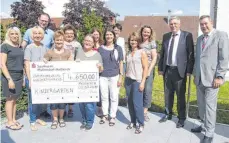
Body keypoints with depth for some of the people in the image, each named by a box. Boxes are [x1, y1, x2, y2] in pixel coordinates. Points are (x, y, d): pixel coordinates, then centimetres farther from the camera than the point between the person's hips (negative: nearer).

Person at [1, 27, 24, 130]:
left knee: (15, 99, 12)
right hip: (9, 76, -5)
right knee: (10, 99, 2)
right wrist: (9, 79, -17)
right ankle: (9, 122, 13)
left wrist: (23, 77, 11)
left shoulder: (20, 47, 12)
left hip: (19, 77, 5)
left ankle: (14, 120, 22)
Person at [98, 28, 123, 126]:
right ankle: (105, 114, 27)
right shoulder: (101, 48, 5)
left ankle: (112, 116, 20)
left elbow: (120, 63, 2)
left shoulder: (118, 48, 1)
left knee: (114, 97, 5)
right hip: (103, 76, 2)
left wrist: (121, 76, -3)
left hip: (114, 76, -1)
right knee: (104, 97, 11)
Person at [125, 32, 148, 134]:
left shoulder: (142, 52, -2)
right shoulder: (128, 53, 11)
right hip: (128, 80, 5)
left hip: (137, 81, -5)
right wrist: (125, 79, 9)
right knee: (130, 102, 7)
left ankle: (141, 124, 8)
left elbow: (145, 68, -6)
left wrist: (142, 82, -13)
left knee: (137, 103, -6)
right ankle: (133, 122, 20)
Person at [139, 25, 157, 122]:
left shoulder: (152, 43, 3)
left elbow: (154, 58, -1)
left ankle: (145, 112, 7)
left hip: (148, 69, -1)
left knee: (147, 91, -4)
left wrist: (149, 70, -10)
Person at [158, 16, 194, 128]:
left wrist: (189, 70, -12)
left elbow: (191, 54, -7)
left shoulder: (187, 35, -5)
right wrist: (160, 68, 7)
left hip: (179, 70, -4)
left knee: (180, 96, 7)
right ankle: (168, 114, 32)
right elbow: (162, 53, 11)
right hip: (167, 70, 5)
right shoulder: (166, 36, 9)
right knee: (168, 94, 15)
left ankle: (181, 118, 22)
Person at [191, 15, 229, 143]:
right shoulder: (199, 39, 16)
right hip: (199, 78, 7)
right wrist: (195, 74, 14)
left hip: (212, 78, -6)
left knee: (210, 106, -2)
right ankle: (205, 125, 32)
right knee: (201, 105, 15)